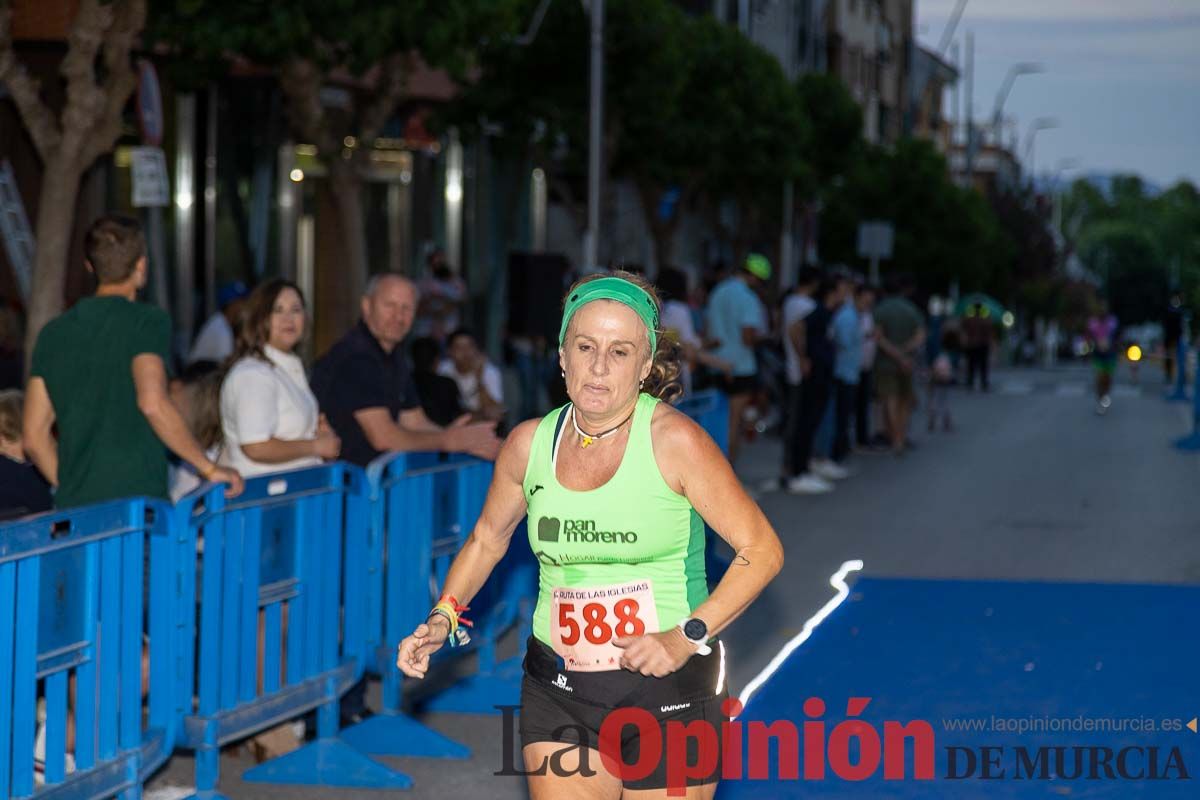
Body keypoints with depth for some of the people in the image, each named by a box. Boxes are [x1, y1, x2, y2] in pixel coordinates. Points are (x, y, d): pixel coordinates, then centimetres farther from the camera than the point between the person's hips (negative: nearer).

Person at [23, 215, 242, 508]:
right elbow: (153, 403, -19)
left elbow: (34, 436, 14)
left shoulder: (53, 333, 14)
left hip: (74, 507, 5)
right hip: (136, 503, -5)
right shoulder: (148, 321, -3)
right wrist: (209, 468, -11)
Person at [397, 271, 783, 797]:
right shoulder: (529, 444, 1)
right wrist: (444, 619, 5)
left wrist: (686, 638, -18)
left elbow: (762, 549, -9)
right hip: (558, 694, 3)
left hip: (667, 694, -3)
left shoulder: (673, 440, -12)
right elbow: (487, 540, 19)